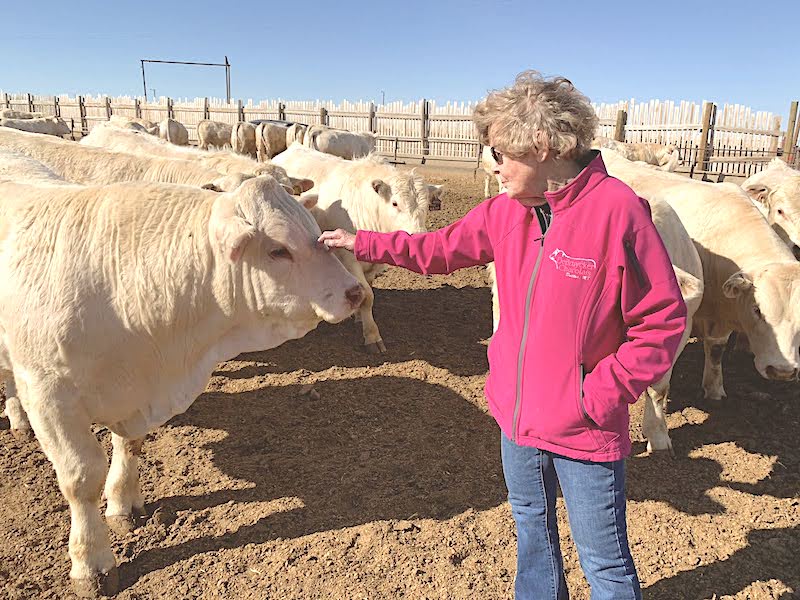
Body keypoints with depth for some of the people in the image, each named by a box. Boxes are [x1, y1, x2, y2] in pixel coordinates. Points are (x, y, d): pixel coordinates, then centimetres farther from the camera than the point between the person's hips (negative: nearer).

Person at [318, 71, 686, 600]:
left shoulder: (617, 210, -20)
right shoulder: (506, 211, 0)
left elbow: (662, 321, -16)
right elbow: (441, 249, 12)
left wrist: (602, 393, -18)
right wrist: (362, 243, 11)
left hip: (585, 432, -6)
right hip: (518, 418, 6)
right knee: (532, 531, 28)